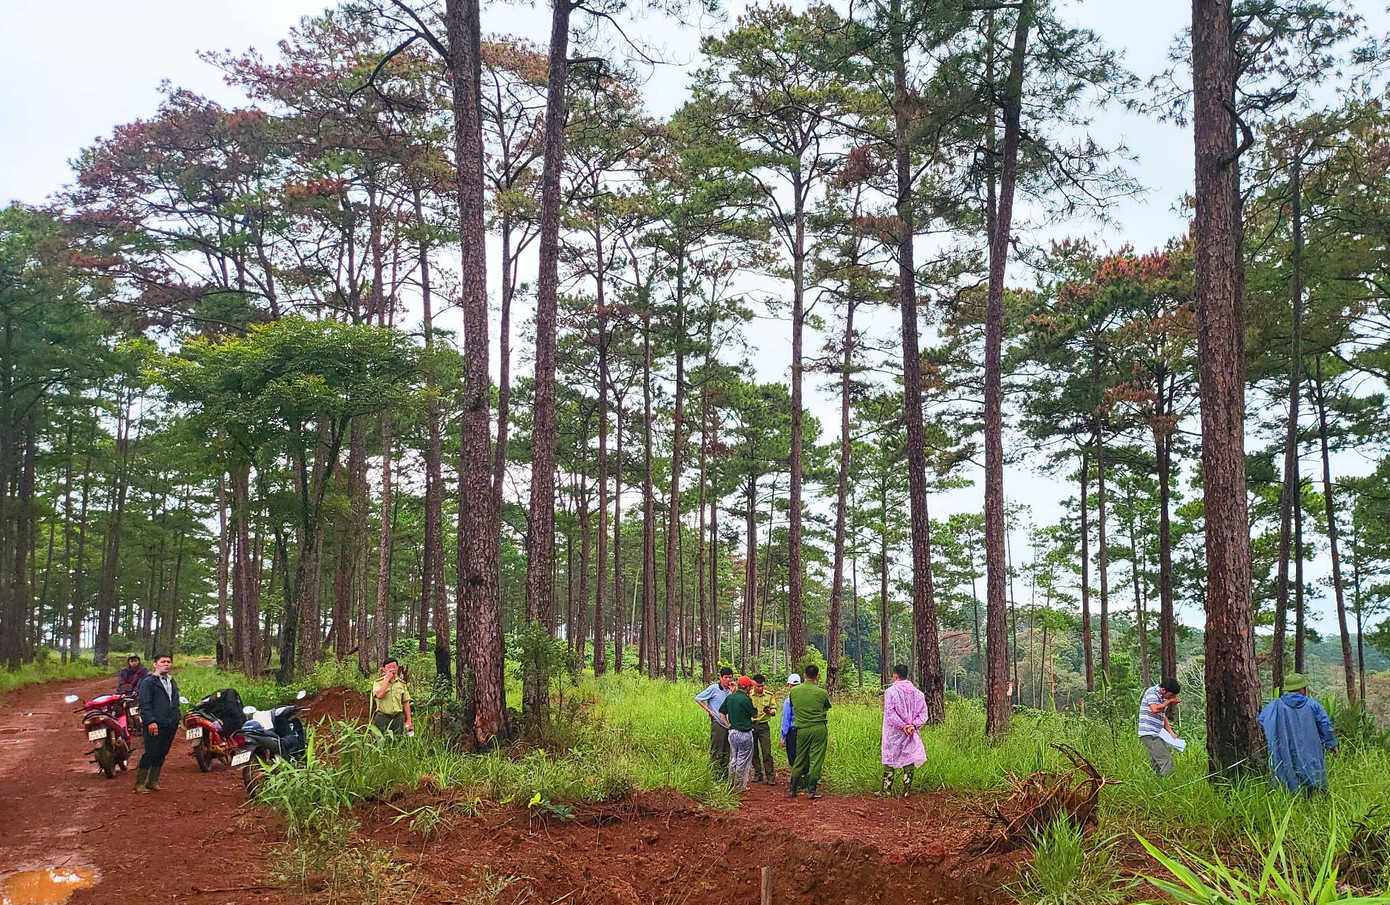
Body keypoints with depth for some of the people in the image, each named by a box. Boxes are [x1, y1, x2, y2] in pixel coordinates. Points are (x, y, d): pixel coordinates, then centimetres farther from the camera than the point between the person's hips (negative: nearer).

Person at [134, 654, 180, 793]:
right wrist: (150, 721, -20)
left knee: (161, 754, 10)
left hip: (170, 725, 7)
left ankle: (153, 782, 18)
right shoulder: (148, 682, -5)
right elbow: (144, 704, -12)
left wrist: (176, 720, 16)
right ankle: (139, 783, 2)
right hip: (155, 725, -7)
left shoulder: (172, 682, 20)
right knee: (150, 754, -8)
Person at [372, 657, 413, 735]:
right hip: (382, 718, -3)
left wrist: (408, 721, 7)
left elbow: (406, 703, 12)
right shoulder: (378, 682, -1)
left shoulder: (401, 683, 9)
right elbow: (379, 695, -22)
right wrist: (387, 679, -17)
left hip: (398, 718, 3)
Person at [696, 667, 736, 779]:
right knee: (716, 751, -2)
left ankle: (725, 774, 20)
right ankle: (715, 775, 2)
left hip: (729, 724, 6)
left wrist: (733, 692, -5)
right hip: (717, 723, -6)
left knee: (727, 752, 12)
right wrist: (708, 710, -6)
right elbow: (698, 698, -1)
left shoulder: (730, 690, 7)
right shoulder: (714, 688, -8)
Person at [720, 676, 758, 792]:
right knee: (743, 761, 3)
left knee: (733, 759, 17)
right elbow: (755, 714, -6)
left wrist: (728, 725, 11)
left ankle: (731, 784, 23)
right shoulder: (746, 699, -17)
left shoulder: (729, 697, 5)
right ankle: (739, 787, 7)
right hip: (744, 734, -7)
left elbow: (721, 712, 10)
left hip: (732, 732, 7)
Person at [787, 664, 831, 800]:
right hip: (819, 729, -3)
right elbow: (828, 707, 9)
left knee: (799, 759, 13)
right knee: (816, 760, 3)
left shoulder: (794, 691, -1)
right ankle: (811, 790, 3)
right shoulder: (821, 692, -8)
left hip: (802, 729, 3)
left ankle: (793, 789, 17)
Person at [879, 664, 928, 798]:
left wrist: (902, 725, -14)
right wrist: (914, 725, -8)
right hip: (912, 733, 3)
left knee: (889, 760, 6)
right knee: (909, 759, 8)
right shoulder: (917, 692, 5)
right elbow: (923, 713, 1)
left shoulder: (890, 692, -9)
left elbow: (890, 713, -16)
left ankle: (886, 790, 8)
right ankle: (907, 790, 8)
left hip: (894, 733, -3)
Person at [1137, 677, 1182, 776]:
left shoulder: (1164, 697, 17)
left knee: (1157, 764, 9)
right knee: (1166, 761, -15)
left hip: (1158, 734, 9)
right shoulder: (1152, 692, -9)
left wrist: (1171, 733, 14)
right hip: (1149, 734, -9)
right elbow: (1155, 709, -25)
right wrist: (1169, 702, -12)